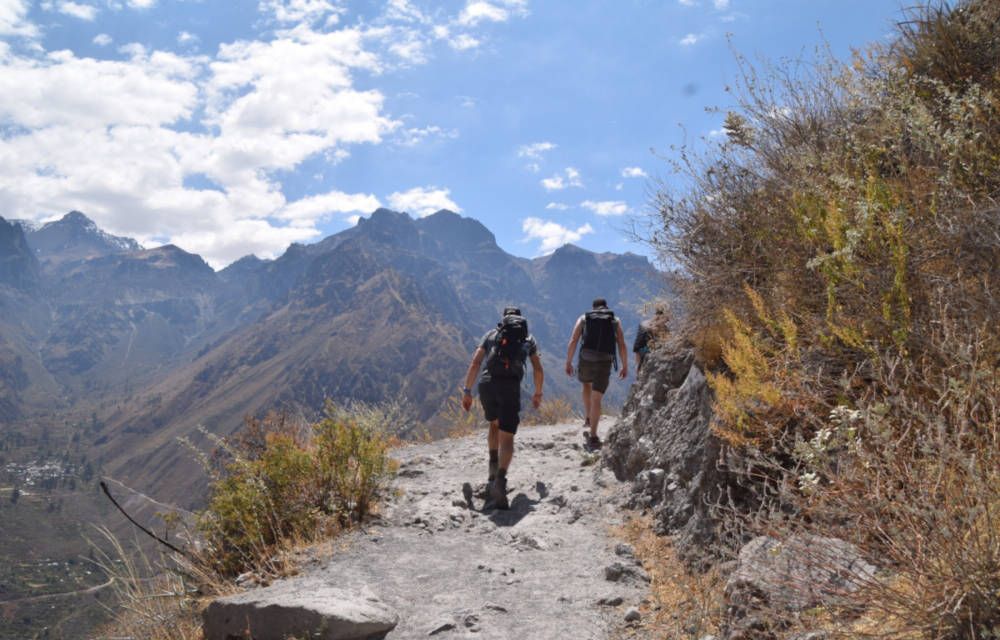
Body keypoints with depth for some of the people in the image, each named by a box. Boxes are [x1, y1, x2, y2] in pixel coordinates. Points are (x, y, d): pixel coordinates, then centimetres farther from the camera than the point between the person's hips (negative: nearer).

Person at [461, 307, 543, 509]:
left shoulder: (491, 334, 23)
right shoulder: (528, 338, 24)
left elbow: (475, 363, 12)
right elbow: (538, 370, 20)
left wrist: (467, 391, 12)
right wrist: (538, 393, 35)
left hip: (486, 384, 2)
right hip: (510, 386, -2)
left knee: (494, 424, 29)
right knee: (507, 437, -4)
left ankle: (493, 469, 22)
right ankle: (500, 481, -25)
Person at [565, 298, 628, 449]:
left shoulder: (583, 318, 15)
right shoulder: (615, 321, 16)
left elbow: (573, 341, 4)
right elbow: (622, 345, 5)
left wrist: (568, 362, 8)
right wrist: (625, 367, 11)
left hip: (585, 360, 1)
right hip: (604, 363, -1)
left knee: (586, 385, 31)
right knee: (596, 399, 2)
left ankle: (588, 420, 27)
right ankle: (593, 436, -2)